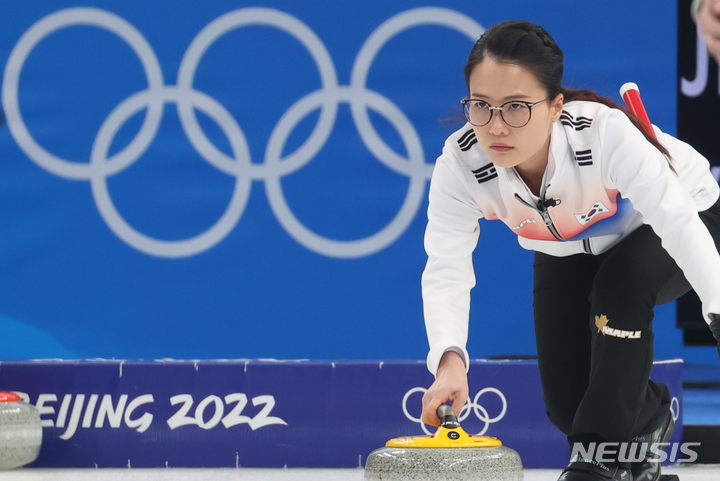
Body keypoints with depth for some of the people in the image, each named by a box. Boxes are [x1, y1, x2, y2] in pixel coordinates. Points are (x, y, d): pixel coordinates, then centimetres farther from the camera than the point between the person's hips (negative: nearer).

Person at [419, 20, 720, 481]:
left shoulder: (605, 133, -43)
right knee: (568, 403, -3)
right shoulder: (459, 165, -32)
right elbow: (446, 271, -37)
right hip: (569, 254, 4)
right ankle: (648, 415, 31)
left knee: (618, 285, -34)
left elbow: (680, 224, -49)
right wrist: (450, 359, -56)